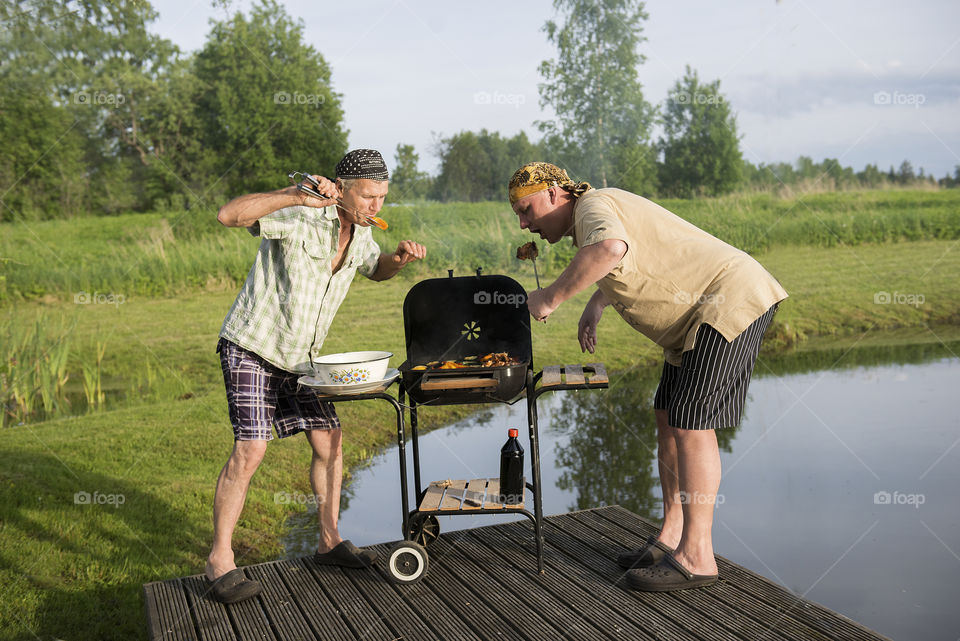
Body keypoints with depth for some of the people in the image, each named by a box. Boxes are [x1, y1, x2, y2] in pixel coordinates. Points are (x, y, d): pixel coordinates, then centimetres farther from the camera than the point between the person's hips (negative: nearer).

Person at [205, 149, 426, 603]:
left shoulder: (359, 230, 4)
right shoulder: (299, 217, -21)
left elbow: (374, 270, 24)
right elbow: (229, 215, -33)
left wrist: (399, 259, 0)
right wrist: (296, 196, -41)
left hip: (300, 357, 8)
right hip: (253, 347, -8)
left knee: (330, 441, 4)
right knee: (250, 447, -15)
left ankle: (330, 541, 19)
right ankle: (219, 561, -3)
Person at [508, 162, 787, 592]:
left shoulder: (593, 206, -16)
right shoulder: (599, 210, 16)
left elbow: (610, 250, -42)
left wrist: (552, 296, -31)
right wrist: (595, 304, 19)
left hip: (731, 299, -11)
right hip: (699, 315, 11)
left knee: (690, 422, -12)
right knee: (668, 418, 10)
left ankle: (696, 556, -5)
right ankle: (671, 536, 16)